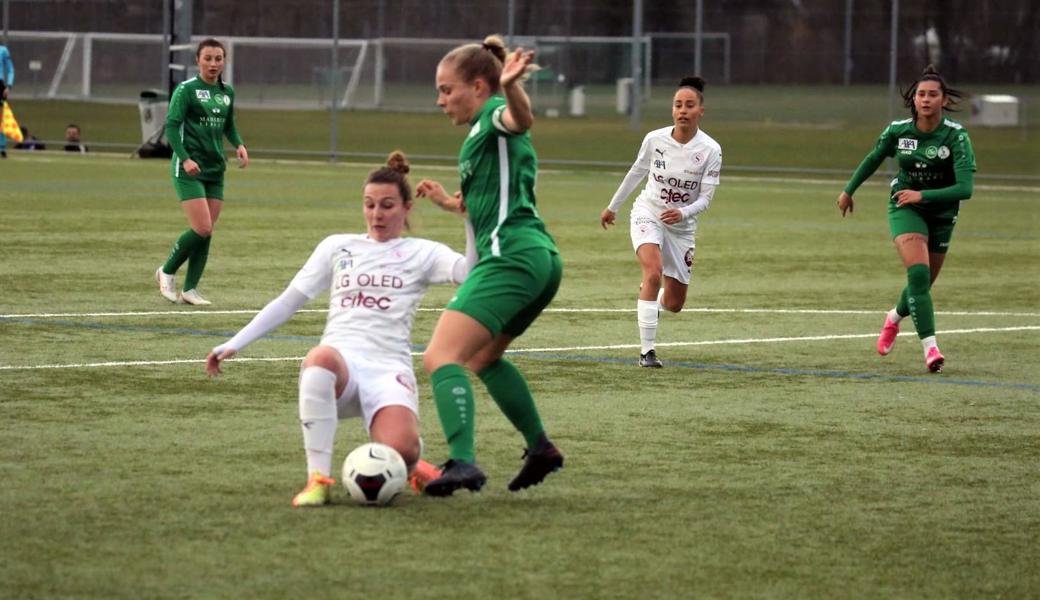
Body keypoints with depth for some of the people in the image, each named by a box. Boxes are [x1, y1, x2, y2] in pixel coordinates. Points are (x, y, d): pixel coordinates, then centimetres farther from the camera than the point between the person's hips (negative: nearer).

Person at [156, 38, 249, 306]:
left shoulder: (227, 92, 10)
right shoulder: (186, 89, -7)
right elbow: (171, 125, -11)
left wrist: (239, 145, 1)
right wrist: (185, 158, -23)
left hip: (215, 169, 6)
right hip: (189, 169, -6)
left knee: (207, 233, 3)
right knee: (202, 228, -14)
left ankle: (190, 288, 10)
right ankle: (167, 272, 7)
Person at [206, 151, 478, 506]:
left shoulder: (421, 254, 14)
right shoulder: (337, 247, 21)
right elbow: (287, 302, 21)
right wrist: (234, 344, 12)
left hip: (389, 367, -1)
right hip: (341, 360, 1)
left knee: (399, 449, -32)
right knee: (320, 358, -40)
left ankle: (409, 467, 11)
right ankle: (317, 479, -34)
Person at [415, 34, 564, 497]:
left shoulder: (494, 114, -3)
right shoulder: (484, 134, 26)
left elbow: (520, 118, -31)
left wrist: (510, 87, -51)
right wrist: (449, 203, 37)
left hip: (510, 259, -11)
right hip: (540, 256, 11)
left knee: (441, 357, -19)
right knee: (482, 358, 30)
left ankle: (462, 463, -34)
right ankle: (540, 448, 28)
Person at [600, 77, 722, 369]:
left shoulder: (710, 150, -15)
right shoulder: (654, 139, -11)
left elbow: (706, 197, -14)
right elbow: (636, 172, 8)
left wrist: (684, 213, -35)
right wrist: (612, 207, 18)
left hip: (681, 225, 1)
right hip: (647, 215, -1)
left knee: (674, 304, 8)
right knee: (654, 272, -30)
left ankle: (650, 295, 48)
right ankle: (647, 350, -27)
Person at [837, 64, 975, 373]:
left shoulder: (956, 136, -19)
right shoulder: (898, 130, -12)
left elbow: (965, 188, -26)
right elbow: (873, 159, 9)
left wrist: (922, 195, -30)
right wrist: (849, 190, 19)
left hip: (941, 213, 1)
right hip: (904, 208, -1)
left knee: (922, 284, 13)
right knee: (918, 274, -23)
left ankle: (894, 318, 47)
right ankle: (930, 347, -25)